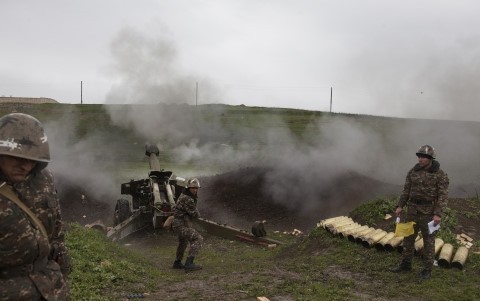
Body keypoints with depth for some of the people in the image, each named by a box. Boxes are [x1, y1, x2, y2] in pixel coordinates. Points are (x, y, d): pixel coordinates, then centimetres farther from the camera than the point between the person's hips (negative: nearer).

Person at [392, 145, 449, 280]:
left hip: (429, 212, -5)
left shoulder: (440, 174, -11)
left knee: (428, 240, 3)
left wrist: (438, 214, -22)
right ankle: (406, 264, 23)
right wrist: (400, 206, 0)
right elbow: (407, 190, 8)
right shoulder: (413, 171, 3)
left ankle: (427, 270, 16)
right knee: (408, 237, 10)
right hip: (413, 210, 5)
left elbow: (443, 196, -13)